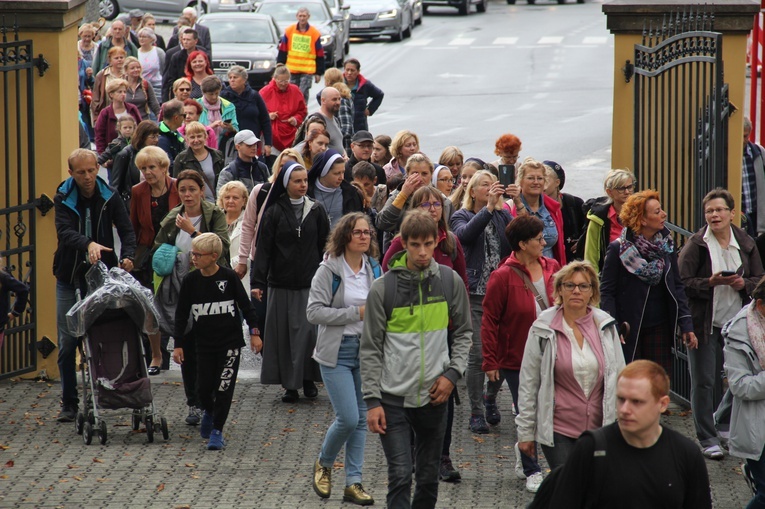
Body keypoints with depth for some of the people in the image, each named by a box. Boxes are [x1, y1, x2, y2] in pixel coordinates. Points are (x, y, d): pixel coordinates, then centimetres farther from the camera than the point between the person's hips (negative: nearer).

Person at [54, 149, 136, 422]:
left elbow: (126, 230, -8)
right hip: (69, 278, 0)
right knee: (67, 343, 0)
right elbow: (64, 232, -20)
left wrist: (127, 255, -28)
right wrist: (88, 244, -39)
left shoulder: (109, 198, 0)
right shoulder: (63, 199, -4)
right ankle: (69, 402, 9)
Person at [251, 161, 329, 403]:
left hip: (311, 283, 0)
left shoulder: (316, 211, 6)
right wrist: (257, 282, -8)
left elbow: (325, 246, 10)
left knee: (308, 331, -5)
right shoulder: (274, 212, 1)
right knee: (283, 334, 1)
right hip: (281, 284, 0)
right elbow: (263, 248, -1)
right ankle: (289, 385, 8)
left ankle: (308, 379, 9)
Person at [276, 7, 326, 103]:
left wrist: (319, 73, 1)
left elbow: (320, 55, 2)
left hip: (307, 70, -3)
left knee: (303, 94, -10)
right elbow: (282, 51, 7)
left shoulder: (315, 33, -2)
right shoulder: (289, 31, 3)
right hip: (292, 70, 3)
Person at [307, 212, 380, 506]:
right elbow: (314, 312, -16)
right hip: (337, 352, -5)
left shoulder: (374, 269, 8)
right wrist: (356, 313, -18)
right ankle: (323, 464, 16)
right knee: (348, 418, -12)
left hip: (366, 350, 5)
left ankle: (353, 483, 10)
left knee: (362, 418, 5)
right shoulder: (329, 270, -9)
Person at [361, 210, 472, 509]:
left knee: (429, 477, 11)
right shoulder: (383, 288, -7)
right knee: (400, 475, -10)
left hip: (434, 396, 3)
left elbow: (463, 332, 12)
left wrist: (453, 373, -4)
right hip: (393, 397, -3)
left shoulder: (450, 282, 1)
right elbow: (370, 349, -3)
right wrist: (372, 400, -8)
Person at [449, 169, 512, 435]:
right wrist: (489, 207, -27)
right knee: (477, 355, -5)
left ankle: (491, 397, 28)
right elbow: (465, 234, -21)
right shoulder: (462, 217, 3)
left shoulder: (503, 215, 12)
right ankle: (476, 412, 6)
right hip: (474, 295, -3)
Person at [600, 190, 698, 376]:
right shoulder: (618, 249, -8)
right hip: (628, 330, -4)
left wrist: (686, 325, 3)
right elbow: (607, 292, -8)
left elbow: (677, 287, 10)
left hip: (660, 327, 4)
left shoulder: (666, 245, 6)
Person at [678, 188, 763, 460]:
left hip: (737, 323, 4)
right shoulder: (696, 245, -6)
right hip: (705, 323, -3)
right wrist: (711, 283, -22)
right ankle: (707, 439, 6)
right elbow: (682, 283, -10)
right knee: (704, 382, -2)